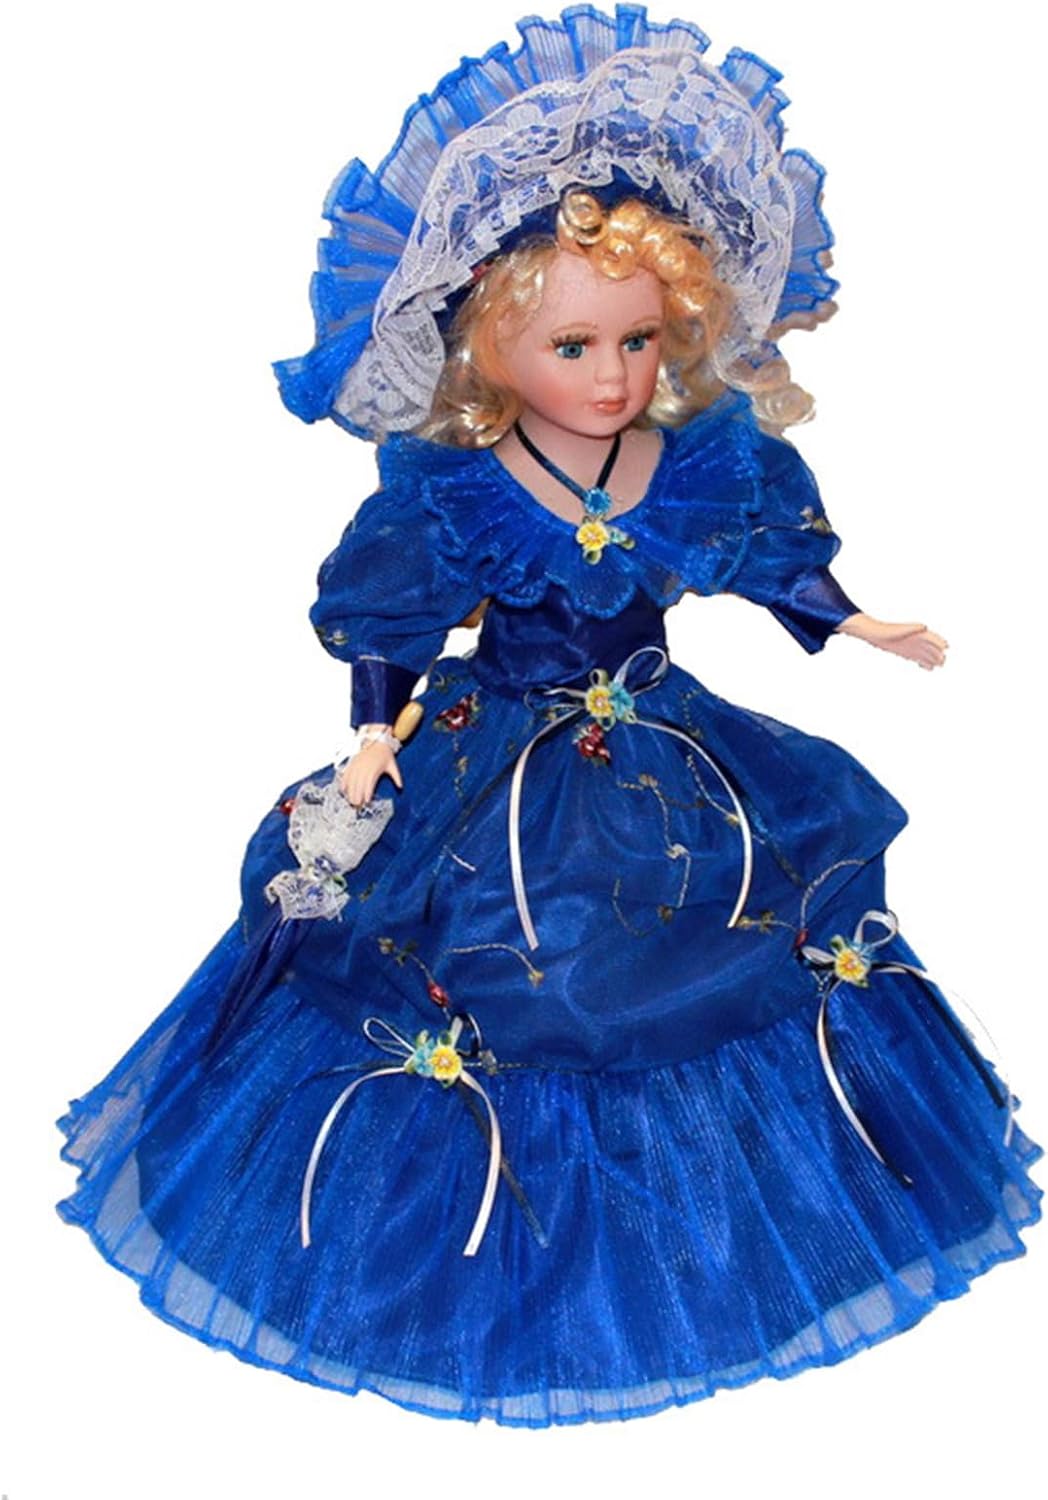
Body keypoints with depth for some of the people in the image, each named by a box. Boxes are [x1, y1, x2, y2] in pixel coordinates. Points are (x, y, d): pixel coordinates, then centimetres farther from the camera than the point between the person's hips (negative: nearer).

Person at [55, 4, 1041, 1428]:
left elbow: (778, 556, 6)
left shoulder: (709, 457, -10)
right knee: (503, 975, 8)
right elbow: (386, 621, -8)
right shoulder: (445, 489, -18)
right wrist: (372, 747, -11)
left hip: (674, 766, 3)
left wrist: (861, 631, 10)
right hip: (495, 779, -3)